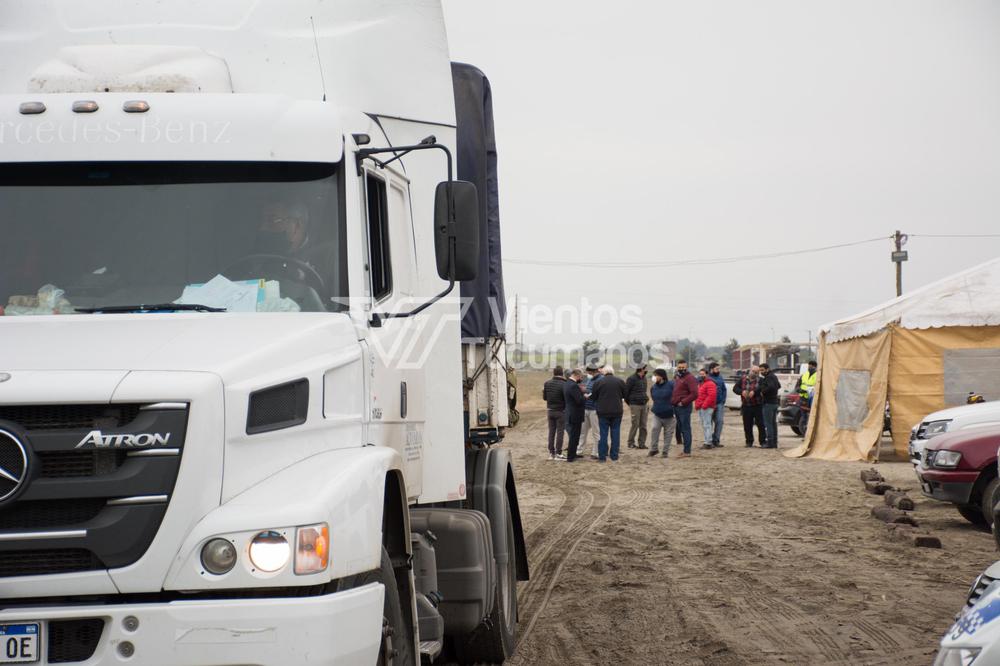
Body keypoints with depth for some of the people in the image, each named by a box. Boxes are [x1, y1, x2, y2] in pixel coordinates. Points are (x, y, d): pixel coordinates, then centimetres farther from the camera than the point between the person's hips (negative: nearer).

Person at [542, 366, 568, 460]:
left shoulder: (547, 383, -2)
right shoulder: (564, 384, -16)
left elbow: (544, 398, 5)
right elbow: (567, 398, -15)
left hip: (550, 411, 4)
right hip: (561, 411, -4)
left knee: (551, 432, 12)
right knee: (559, 432, 1)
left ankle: (551, 453, 16)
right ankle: (558, 453, 1)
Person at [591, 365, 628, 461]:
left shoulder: (598, 382, -6)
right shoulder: (620, 382, -2)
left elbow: (594, 398, 0)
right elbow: (625, 395, 7)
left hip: (603, 411, -1)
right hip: (617, 411, 1)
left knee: (603, 433, 4)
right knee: (615, 433, 9)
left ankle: (602, 456, 3)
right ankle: (614, 455, 11)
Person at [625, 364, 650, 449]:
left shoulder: (644, 378, 14)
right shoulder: (632, 379, -8)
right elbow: (625, 391, -6)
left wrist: (645, 398, 8)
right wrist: (629, 403, -3)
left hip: (643, 405, 7)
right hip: (635, 405, -7)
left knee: (643, 425, 6)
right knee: (635, 424, -5)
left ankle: (642, 443, 11)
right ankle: (631, 443, 4)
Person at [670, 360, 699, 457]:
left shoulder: (689, 378, -11)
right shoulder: (676, 377, 17)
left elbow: (694, 393, -19)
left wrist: (683, 402, -18)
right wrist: (673, 401, 15)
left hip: (684, 407, -9)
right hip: (676, 407, 9)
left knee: (685, 429, -6)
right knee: (680, 428, 12)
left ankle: (687, 451, -4)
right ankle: (686, 450, 18)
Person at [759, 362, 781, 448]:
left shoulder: (769, 377, -14)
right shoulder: (774, 376, 17)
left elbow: (771, 387, -31)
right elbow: (779, 386, 32)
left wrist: (763, 392, -19)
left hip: (768, 403, -10)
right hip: (775, 402, 10)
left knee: (768, 423, -8)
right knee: (773, 423, 13)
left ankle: (770, 442, -11)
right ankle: (774, 442, 16)